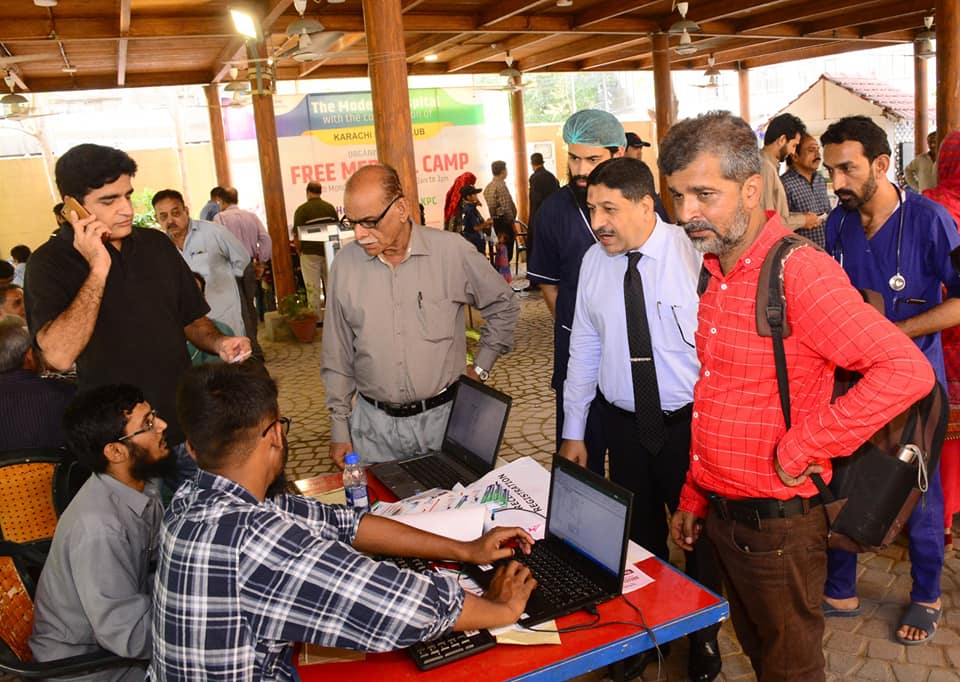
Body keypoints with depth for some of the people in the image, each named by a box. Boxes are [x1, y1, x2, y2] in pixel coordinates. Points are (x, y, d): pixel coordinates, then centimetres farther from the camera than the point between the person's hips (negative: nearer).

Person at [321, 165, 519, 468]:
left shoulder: (453, 251, -8)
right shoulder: (345, 263, -3)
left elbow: (503, 306, 8)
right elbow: (337, 356, 5)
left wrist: (480, 368, 4)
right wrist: (339, 428, 6)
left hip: (442, 416, -1)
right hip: (373, 423, 1)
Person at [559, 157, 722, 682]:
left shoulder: (693, 252, -15)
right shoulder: (593, 262, -1)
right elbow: (584, 350, 4)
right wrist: (572, 431, 8)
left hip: (692, 421, -3)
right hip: (625, 424, 4)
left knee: (699, 538, 14)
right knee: (637, 536, 16)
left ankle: (703, 640, 38)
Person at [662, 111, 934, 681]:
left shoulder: (799, 271, -20)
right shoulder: (716, 272, 5)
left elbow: (907, 371, -30)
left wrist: (801, 448, -23)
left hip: (776, 525, -7)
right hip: (720, 515, 7)